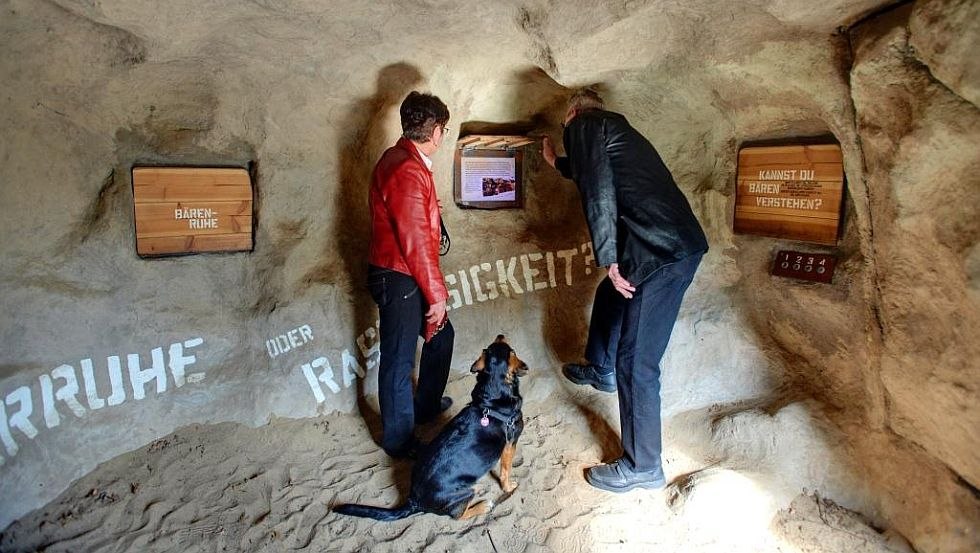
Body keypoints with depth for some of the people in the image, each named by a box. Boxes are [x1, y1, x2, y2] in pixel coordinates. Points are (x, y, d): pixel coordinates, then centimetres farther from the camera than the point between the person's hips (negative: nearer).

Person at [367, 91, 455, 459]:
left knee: (441, 335, 23)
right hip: (398, 280, -10)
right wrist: (437, 294, -15)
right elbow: (415, 242, -24)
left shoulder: (400, 159, 10)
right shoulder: (408, 171, -23)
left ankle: (426, 406, 41)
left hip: (405, 276, 10)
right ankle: (399, 442, 21)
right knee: (399, 360, 4)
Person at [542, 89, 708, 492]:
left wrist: (609, 260, -12)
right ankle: (599, 371, 53)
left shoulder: (583, 125, 0)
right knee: (608, 296, 31)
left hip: (661, 253, -10)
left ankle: (642, 468, 9)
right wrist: (556, 162, 63)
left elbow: (597, 190, -13)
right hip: (683, 243, 10)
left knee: (636, 361, -4)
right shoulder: (615, 127, 26)